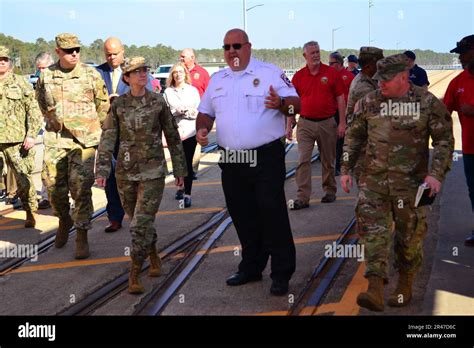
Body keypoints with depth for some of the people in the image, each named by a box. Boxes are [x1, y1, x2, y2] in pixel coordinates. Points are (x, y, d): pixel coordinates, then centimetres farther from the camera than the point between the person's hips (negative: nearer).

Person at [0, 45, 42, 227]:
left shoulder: (20, 83, 5)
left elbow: (33, 110, 1)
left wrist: (31, 135, -8)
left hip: (16, 140, -2)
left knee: (23, 179, 0)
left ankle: (31, 213, 15)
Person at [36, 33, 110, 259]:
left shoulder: (91, 75, -3)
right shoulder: (46, 76, 3)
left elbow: (103, 105, 6)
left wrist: (93, 129, 9)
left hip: (84, 139, -3)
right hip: (55, 139, 3)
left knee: (81, 188, -6)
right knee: (54, 186, 7)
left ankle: (82, 237, 3)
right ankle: (64, 221, 35)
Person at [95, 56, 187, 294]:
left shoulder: (158, 102, -1)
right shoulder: (118, 105, 0)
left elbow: (172, 136, 5)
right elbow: (107, 138, -4)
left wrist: (179, 168, 7)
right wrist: (102, 169, -14)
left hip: (153, 171, -2)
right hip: (126, 171, 2)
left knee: (142, 223, -10)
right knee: (139, 220, 17)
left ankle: (134, 276, -1)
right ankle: (154, 256, 42)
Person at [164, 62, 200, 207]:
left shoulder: (193, 90, 5)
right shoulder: (168, 92, 7)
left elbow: (198, 112, 2)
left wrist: (183, 112, -11)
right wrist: (176, 112, -16)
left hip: (189, 132, -2)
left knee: (188, 163, -4)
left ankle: (188, 194, -2)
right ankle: (181, 186, 34)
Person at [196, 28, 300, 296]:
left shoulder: (270, 72, -3)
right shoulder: (217, 80, 14)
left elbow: (296, 104, -8)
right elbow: (206, 112, 21)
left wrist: (281, 103, -31)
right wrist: (202, 129, -1)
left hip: (265, 157, -5)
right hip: (231, 160, 6)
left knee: (273, 215, -4)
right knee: (243, 216, 14)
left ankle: (282, 273, 7)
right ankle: (251, 267, 29)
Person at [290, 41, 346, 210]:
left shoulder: (331, 73, -1)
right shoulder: (298, 76, 3)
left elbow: (340, 99, 1)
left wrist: (342, 123, -3)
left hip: (327, 123, 0)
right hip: (305, 123, 1)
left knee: (328, 161, 12)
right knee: (303, 160, -7)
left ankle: (330, 191, 28)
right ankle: (302, 197, -6)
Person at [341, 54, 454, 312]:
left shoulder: (428, 103, -3)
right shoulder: (368, 102, 3)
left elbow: (445, 140, 0)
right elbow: (353, 137, 12)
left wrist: (436, 174, -11)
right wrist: (346, 170, 8)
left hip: (410, 181, -2)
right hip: (374, 177, 2)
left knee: (409, 235, 7)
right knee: (372, 228, -9)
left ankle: (404, 287, 25)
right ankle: (375, 289, -10)